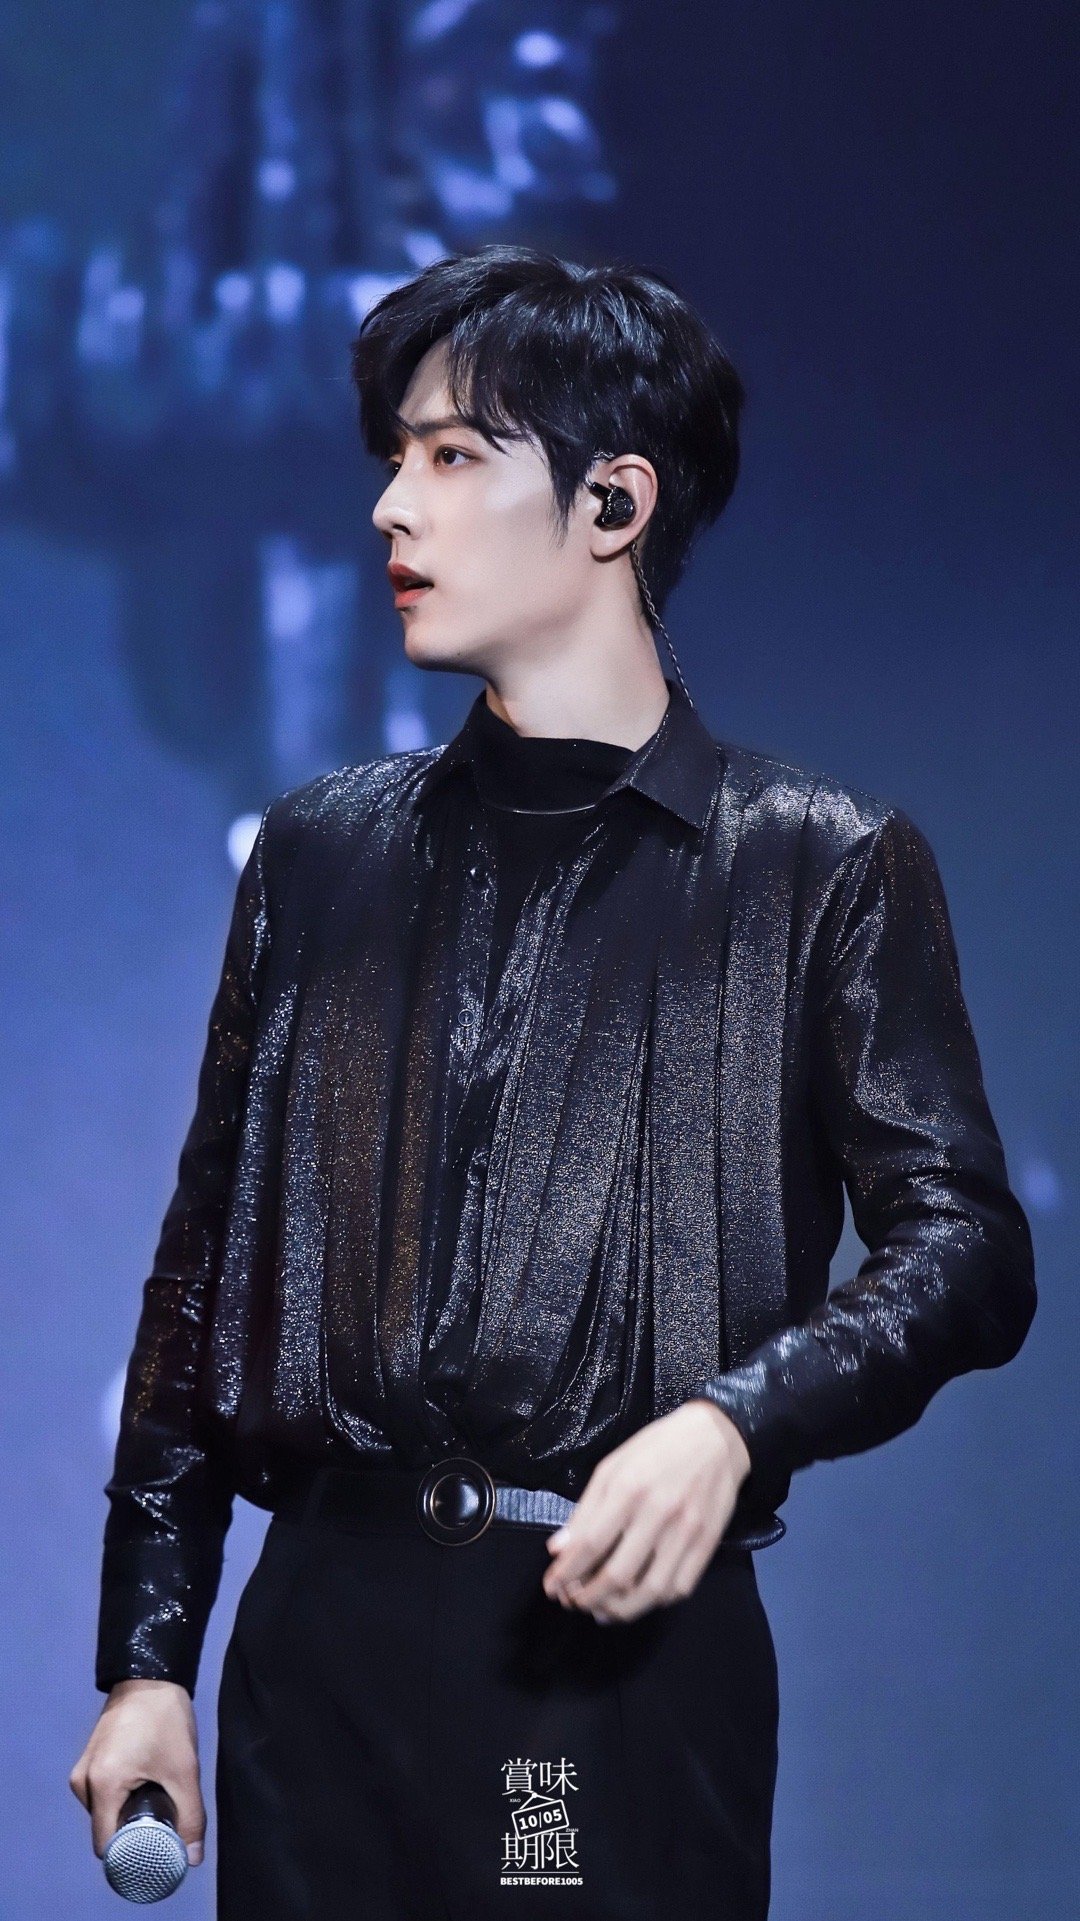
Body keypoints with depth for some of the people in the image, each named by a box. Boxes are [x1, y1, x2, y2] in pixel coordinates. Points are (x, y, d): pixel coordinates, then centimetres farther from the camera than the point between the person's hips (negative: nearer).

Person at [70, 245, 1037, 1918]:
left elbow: (965, 1248, -2)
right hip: (325, 1628, 3)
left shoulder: (820, 869, 4)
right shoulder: (323, 853, 14)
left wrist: (731, 1421, -21)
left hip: (626, 1640, -3)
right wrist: (149, 1656, 8)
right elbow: (205, 1263, 14)